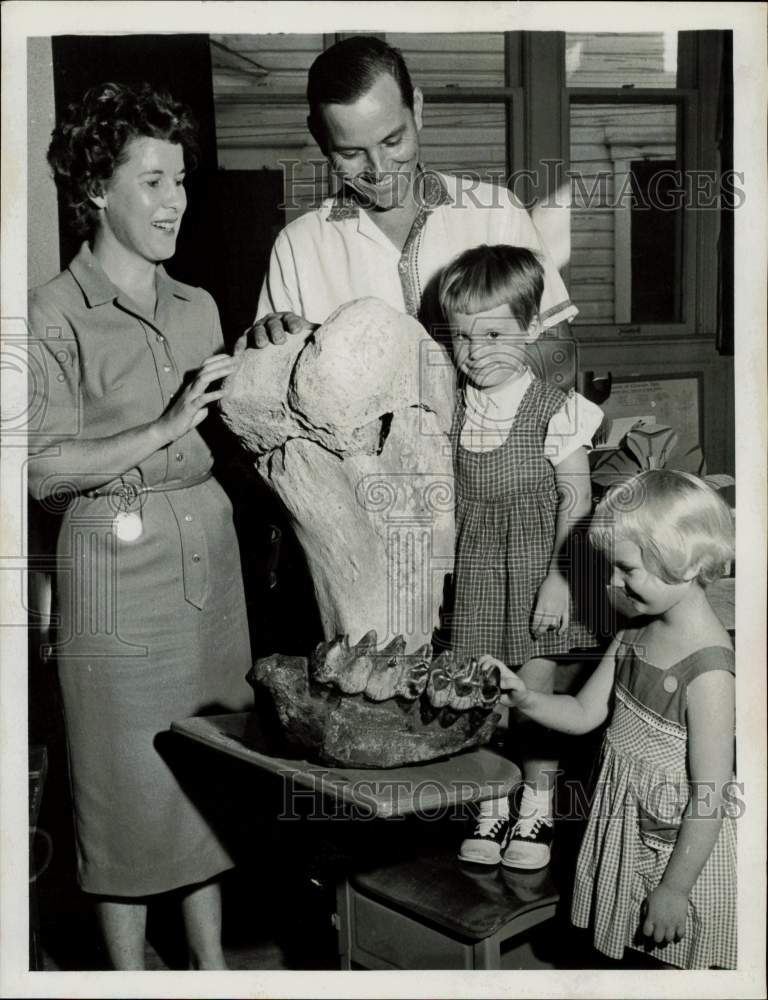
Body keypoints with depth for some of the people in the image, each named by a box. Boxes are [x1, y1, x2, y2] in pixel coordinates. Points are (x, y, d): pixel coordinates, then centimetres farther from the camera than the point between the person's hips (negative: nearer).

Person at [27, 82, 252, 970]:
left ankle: (211, 962, 31)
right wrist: (167, 428, -19)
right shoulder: (54, 317, -8)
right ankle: (130, 973, 25)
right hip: (115, 572, -6)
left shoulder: (199, 308, 11)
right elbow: (44, 468, -15)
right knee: (128, 783, 5)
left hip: (209, 562, 6)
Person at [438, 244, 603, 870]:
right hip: (474, 563, 4)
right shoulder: (454, 407, 2)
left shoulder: (555, 412, -11)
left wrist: (559, 577, -13)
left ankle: (537, 808, 22)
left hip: (535, 561, -4)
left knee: (535, 689, 3)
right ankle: (493, 807, 22)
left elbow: (577, 501, -8)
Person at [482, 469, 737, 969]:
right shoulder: (634, 636, 1)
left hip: (683, 847, -7)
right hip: (627, 830, 8)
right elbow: (584, 713, 9)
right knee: (633, 961, 20)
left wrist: (673, 888, -18)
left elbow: (710, 794, -23)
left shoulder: (707, 671, -25)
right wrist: (525, 698, -9)